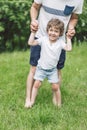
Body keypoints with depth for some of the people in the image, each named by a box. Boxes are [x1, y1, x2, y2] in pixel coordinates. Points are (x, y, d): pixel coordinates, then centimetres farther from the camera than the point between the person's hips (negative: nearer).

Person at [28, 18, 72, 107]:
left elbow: (69, 48, -25)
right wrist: (33, 32, -22)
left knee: (55, 87, 4)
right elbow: (31, 43, -19)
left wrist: (68, 38, -18)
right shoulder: (43, 39, -14)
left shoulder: (60, 42, -11)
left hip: (52, 69, 0)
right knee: (36, 84, 0)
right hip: (41, 68, 0)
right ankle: (32, 101, 14)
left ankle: (59, 104, 21)